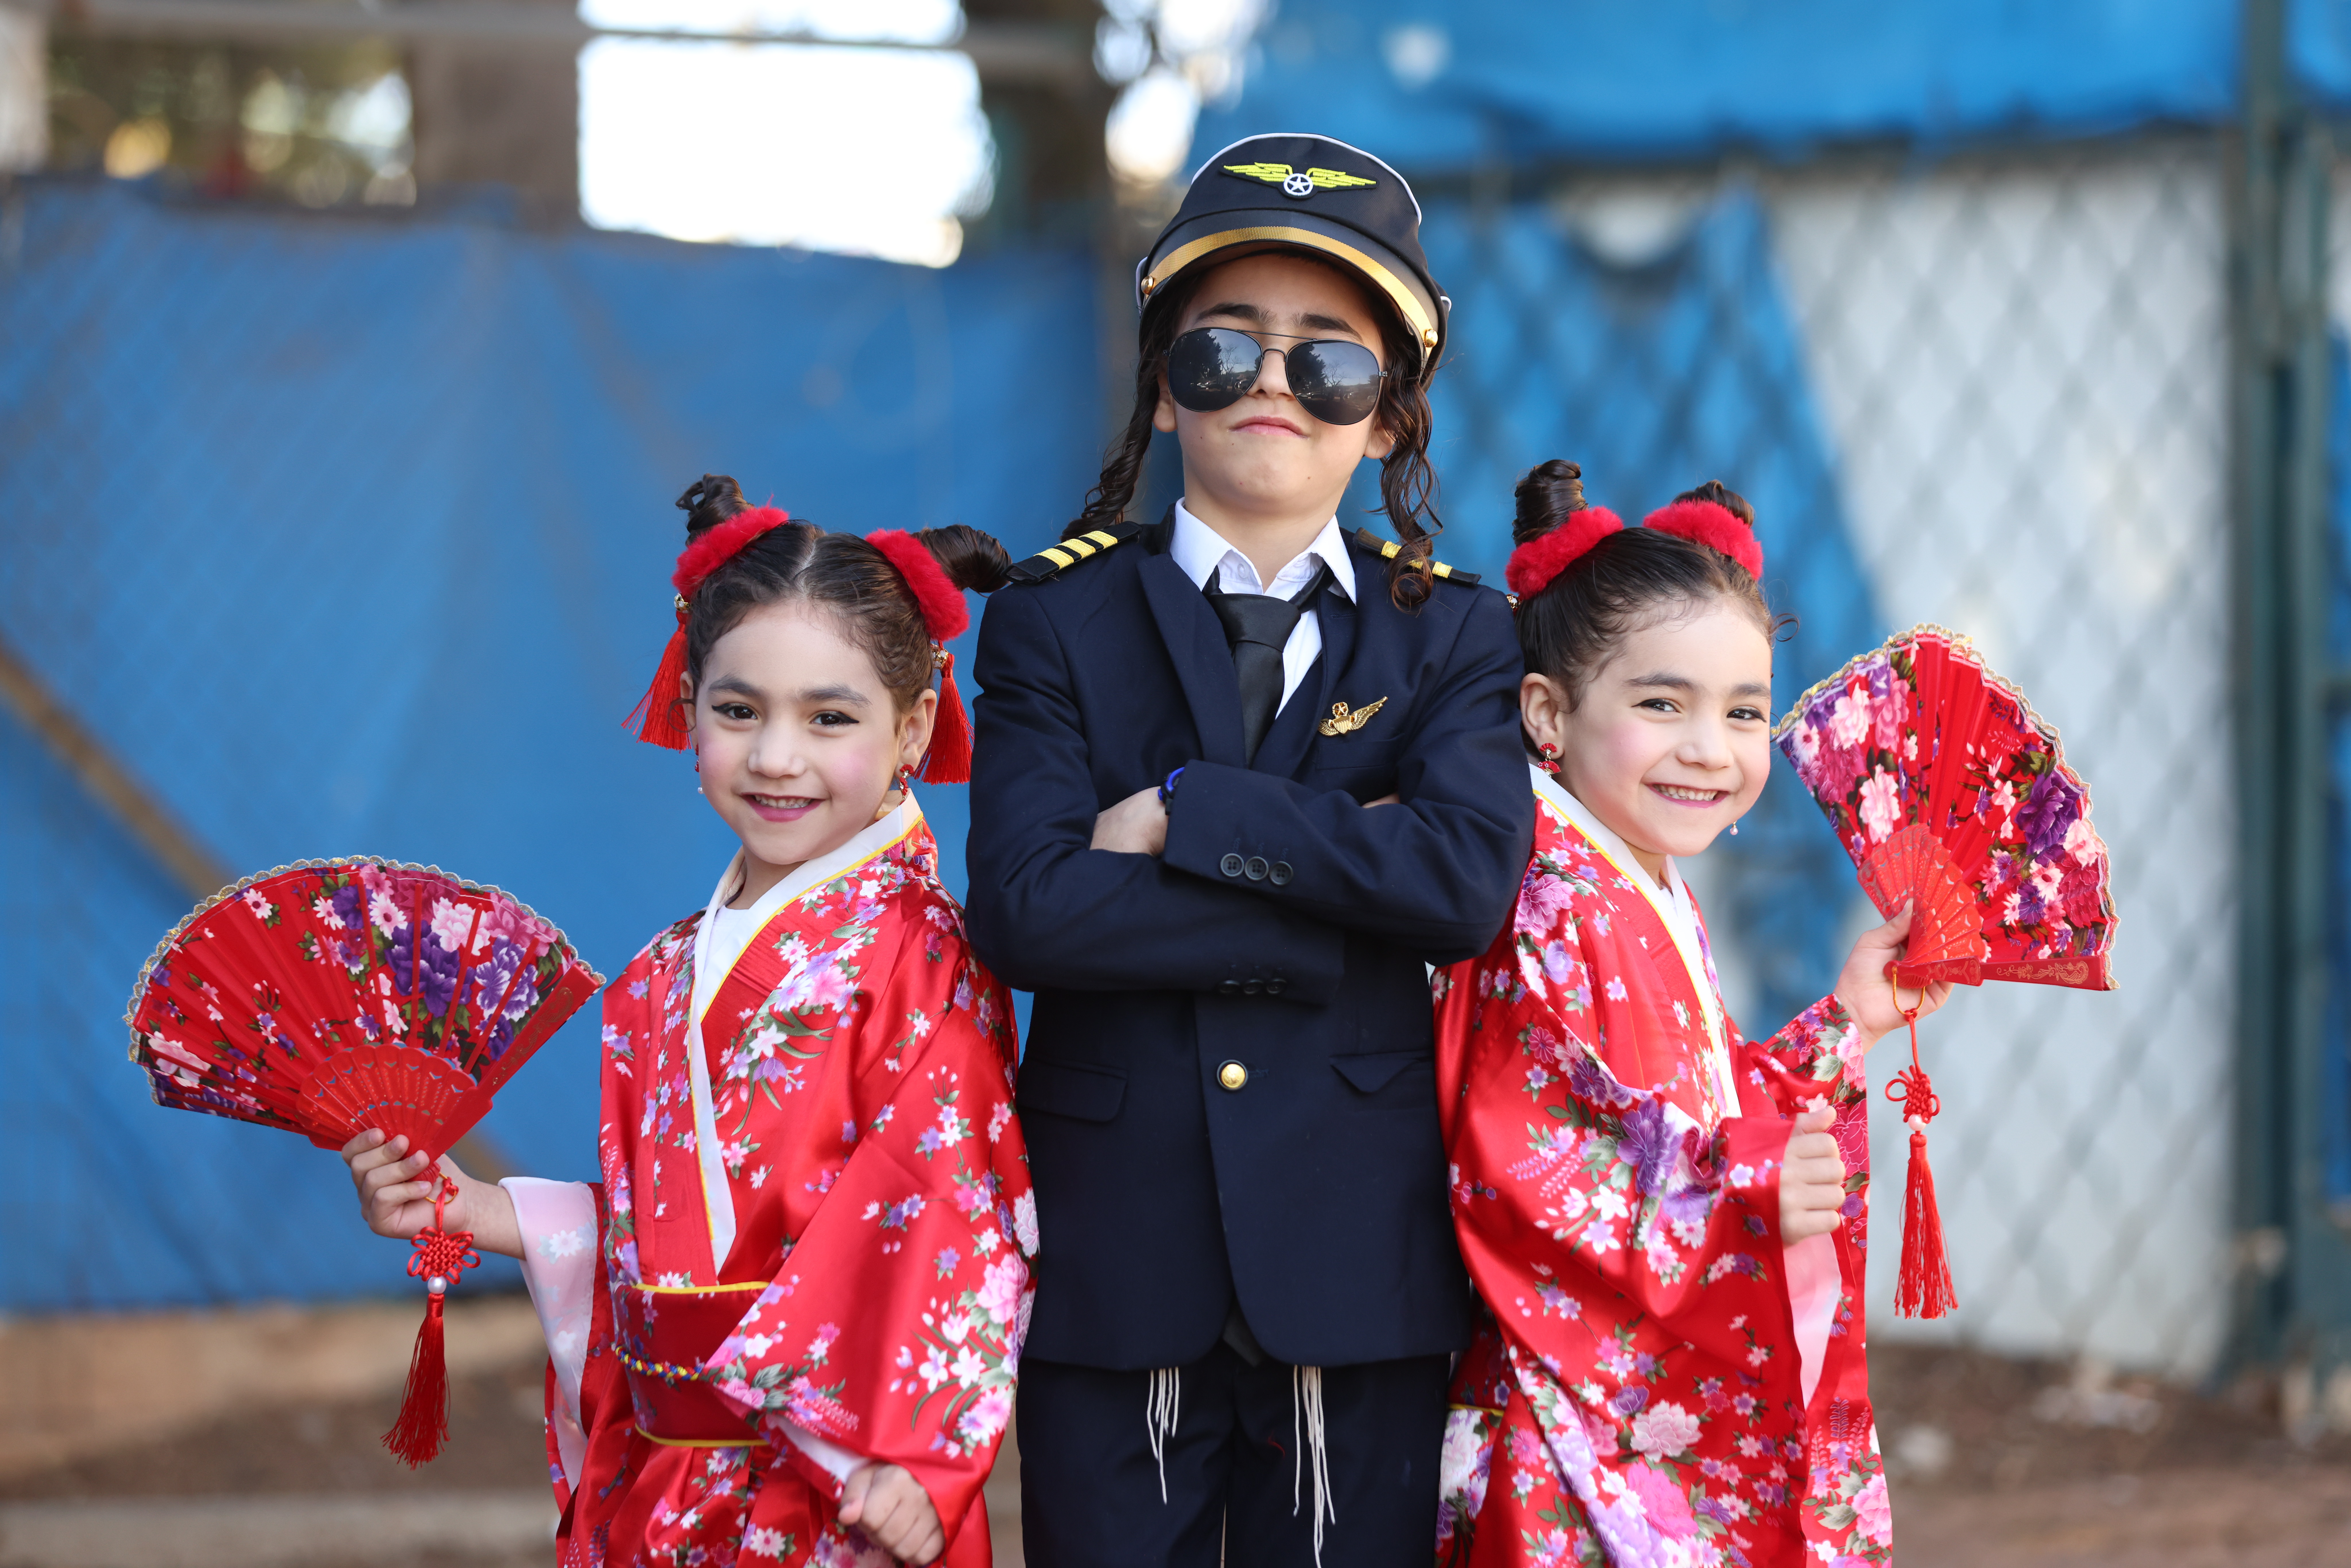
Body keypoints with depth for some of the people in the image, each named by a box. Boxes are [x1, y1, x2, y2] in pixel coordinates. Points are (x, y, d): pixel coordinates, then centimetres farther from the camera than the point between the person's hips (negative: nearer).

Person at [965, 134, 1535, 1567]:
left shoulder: (1451, 636, 7)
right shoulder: (1058, 620, 5)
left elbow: (1469, 881, -14)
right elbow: (1026, 909, -13)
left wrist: (1187, 814, -12)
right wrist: (1344, 920, -14)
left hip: (1358, 1270, 1)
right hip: (1112, 1264, -1)